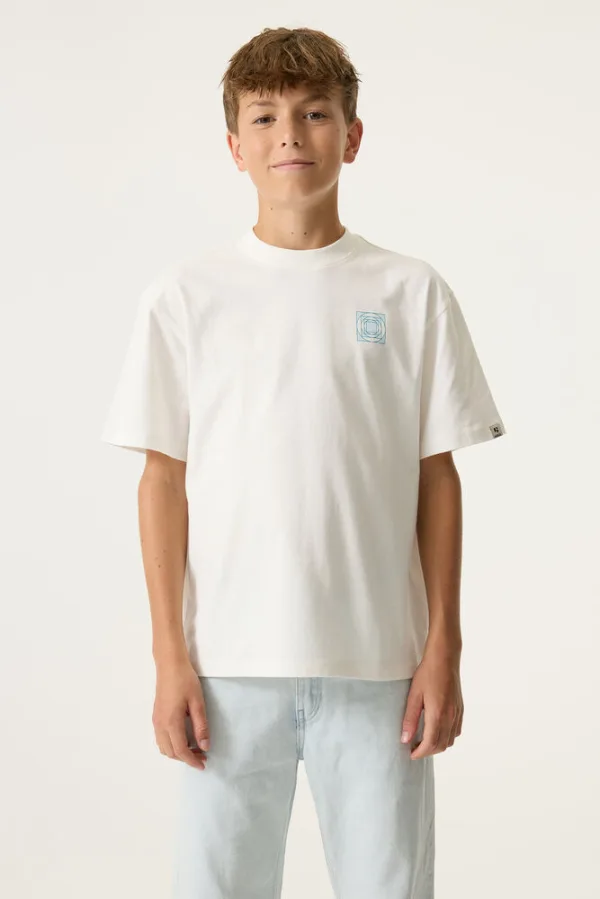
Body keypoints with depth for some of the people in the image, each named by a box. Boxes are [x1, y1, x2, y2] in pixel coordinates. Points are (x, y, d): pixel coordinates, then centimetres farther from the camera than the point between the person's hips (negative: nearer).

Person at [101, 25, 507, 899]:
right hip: (230, 663, 0)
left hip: (379, 663, 0)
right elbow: (164, 479, 3)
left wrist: (444, 647, 0)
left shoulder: (412, 292, 3)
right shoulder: (185, 294, 2)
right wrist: (171, 655, -2)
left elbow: (438, 478, 4)